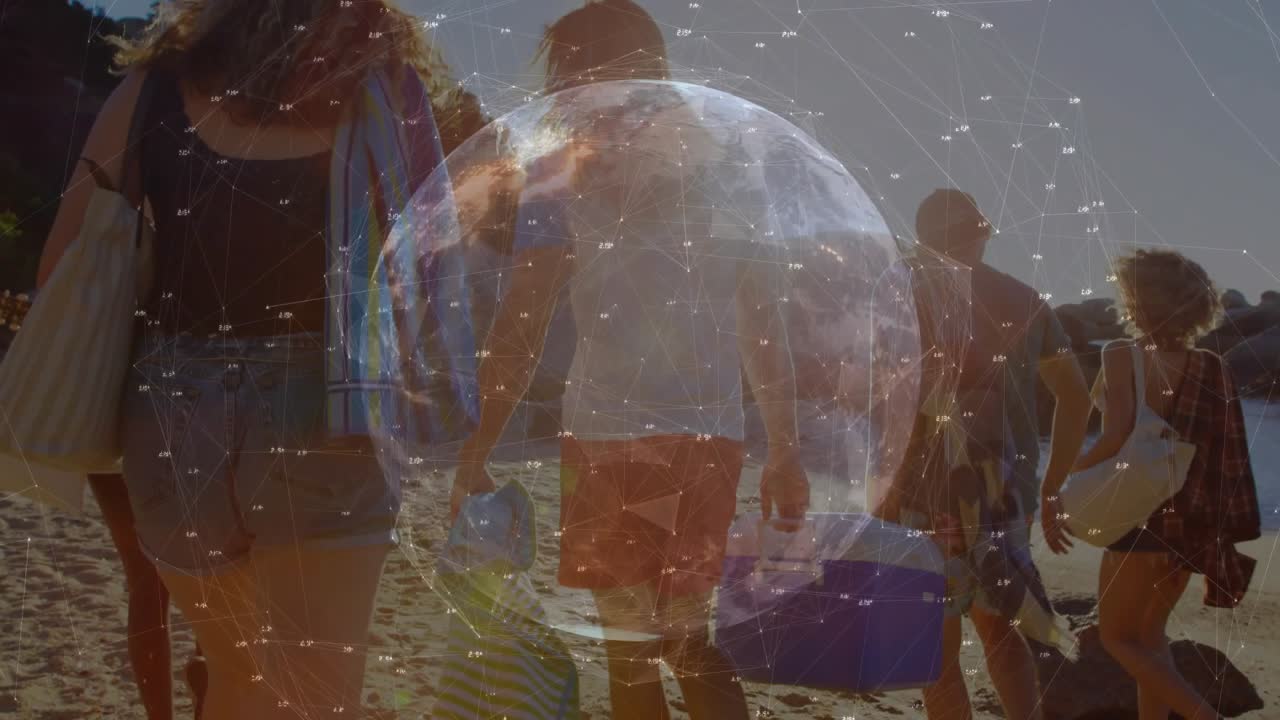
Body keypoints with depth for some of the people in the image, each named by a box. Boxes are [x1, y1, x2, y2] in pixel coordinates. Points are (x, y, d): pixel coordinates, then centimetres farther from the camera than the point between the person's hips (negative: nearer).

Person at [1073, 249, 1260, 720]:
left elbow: (1116, 438, -22)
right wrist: (1221, 527, 13)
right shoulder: (1212, 368, 5)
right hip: (1194, 520, 6)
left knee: (1117, 636, 8)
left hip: (1143, 513, -6)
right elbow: (1229, 455, 5)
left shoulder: (1123, 355, -11)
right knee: (1149, 632, 21)